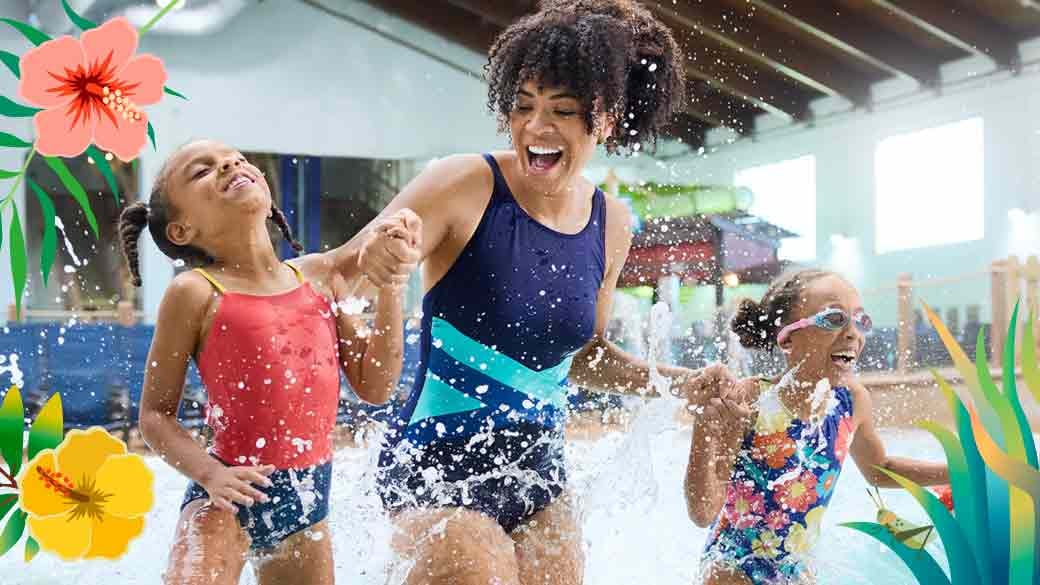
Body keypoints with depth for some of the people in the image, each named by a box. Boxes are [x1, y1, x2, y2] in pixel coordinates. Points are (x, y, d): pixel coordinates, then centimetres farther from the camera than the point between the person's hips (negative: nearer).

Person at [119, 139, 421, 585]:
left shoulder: (319, 276, 3)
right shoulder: (196, 293, -8)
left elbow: (374, 387, 3)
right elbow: (155, 414, -4)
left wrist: (391, 282, -3)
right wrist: (210, 473, -20)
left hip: (308, 499, 5)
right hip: (232, 498, -4)